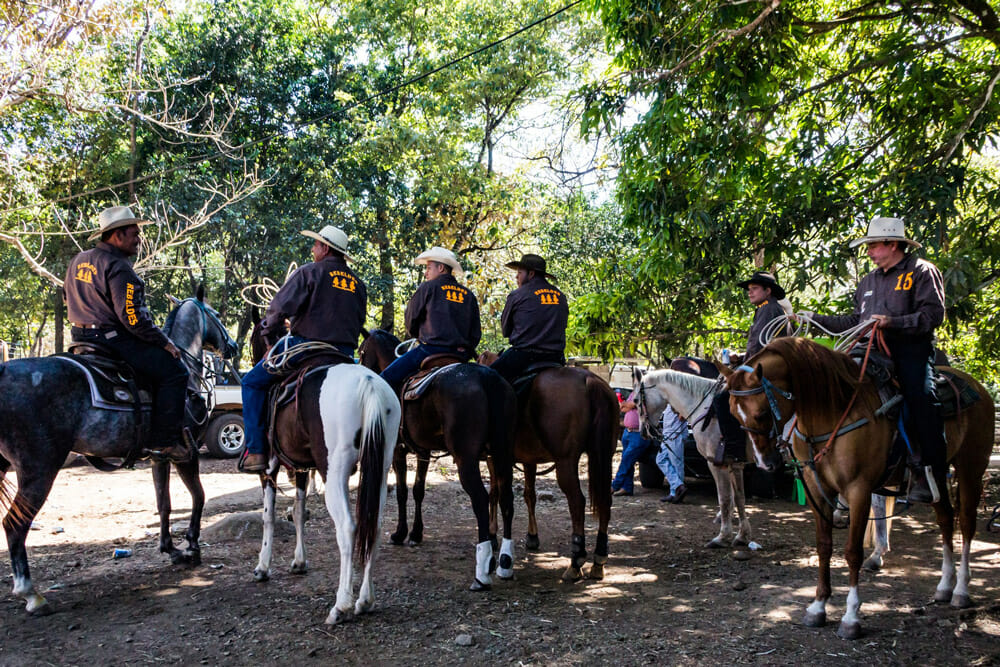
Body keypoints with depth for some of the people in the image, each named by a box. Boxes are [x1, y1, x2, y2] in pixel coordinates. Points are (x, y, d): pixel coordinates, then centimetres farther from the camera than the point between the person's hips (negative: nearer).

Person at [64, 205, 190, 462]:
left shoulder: (78, 261, 13)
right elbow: (132, 316, -22)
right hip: (114, 341, -10)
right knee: (174, 371, -10)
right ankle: (165, 442, -14)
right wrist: (165, 343, -14)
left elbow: (71, 301, 22)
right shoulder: (118, 268, -17)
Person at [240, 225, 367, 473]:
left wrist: (270, 338, 6)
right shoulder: (359, 284, 15)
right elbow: (359, 323, 22)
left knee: (253, 382, 8)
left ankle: (255, 450, 0)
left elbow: (279, 308, -8)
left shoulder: (310, 272, -3)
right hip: (344, 354, 6)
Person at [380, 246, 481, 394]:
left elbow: (410, 319, 9)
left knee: (387, 378, -3)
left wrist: (419, 337, 27)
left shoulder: (428, 287, 2)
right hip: (461, 354, 6)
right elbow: (476, 333, 15)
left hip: (432, 348, -6)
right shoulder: (469, 295, 15)